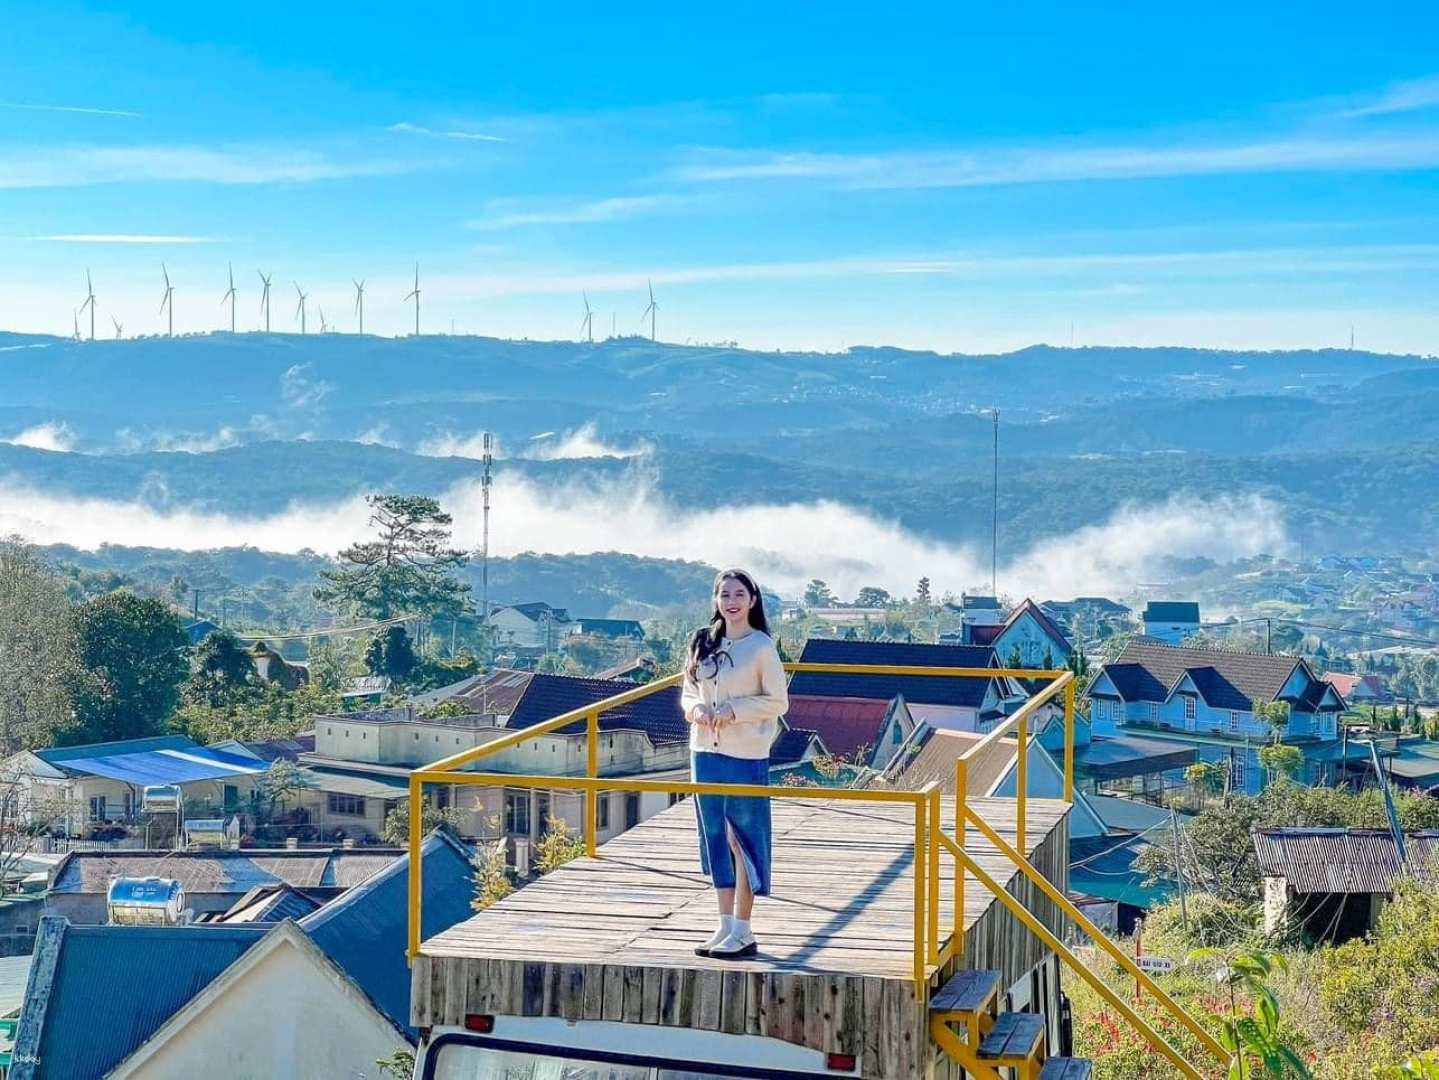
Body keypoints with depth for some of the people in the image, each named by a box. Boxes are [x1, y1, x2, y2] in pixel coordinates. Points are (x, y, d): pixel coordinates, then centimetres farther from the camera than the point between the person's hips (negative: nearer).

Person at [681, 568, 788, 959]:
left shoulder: (761, 646, -6)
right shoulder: (703, 642, 9)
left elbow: (778, 702, -6)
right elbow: (688, 692, 14)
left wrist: (734, 711, -17)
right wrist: (695, 709, -8)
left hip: (745, 755, -6)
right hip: (705, 751, 6)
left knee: (743, 839, -1)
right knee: (715, 838, 10)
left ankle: (743, 931, 6)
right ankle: (725, 926, 19)